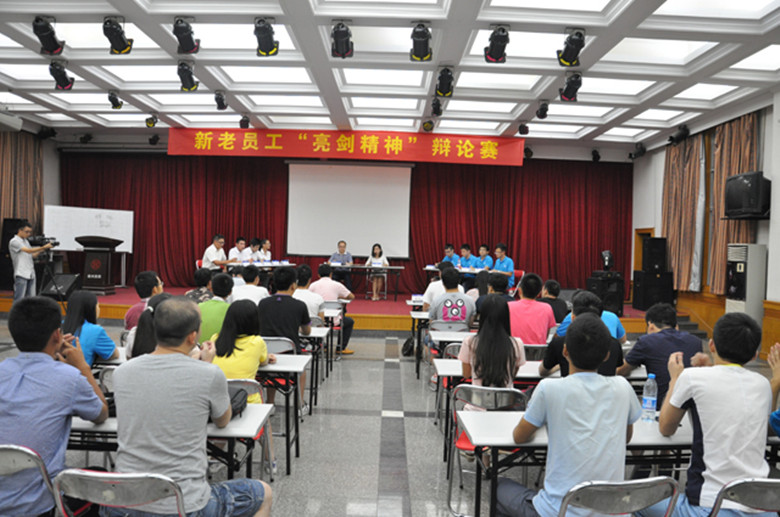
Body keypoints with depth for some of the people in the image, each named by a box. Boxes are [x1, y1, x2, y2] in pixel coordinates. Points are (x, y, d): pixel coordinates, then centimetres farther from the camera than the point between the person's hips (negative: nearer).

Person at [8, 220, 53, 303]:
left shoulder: (26, 241, 18)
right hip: (21, 274, -8)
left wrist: (42, 250, 0)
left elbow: (32, 255, 16)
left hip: (31, 274, 8)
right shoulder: (14, 241, -7)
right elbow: (28, 251, -18)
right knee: (19, 300, -6)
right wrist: (43, 247, -22)